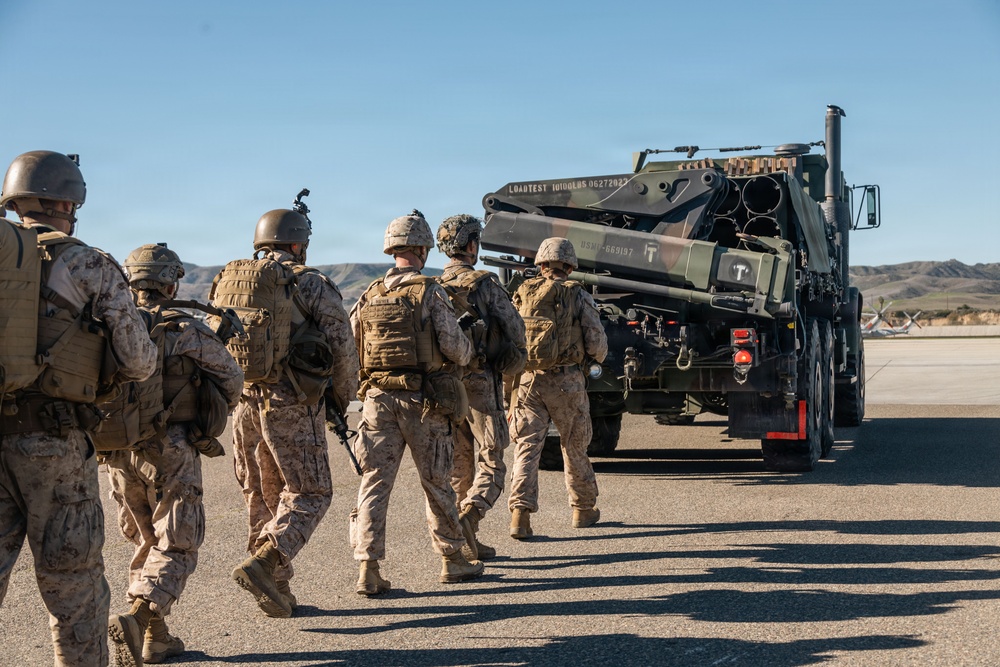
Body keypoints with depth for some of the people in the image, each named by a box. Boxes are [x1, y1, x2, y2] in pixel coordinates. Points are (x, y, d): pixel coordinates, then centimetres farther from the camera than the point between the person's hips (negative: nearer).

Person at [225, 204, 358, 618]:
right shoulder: (312, 285, -5)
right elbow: (343, 347, -5)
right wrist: (344, 396, 10)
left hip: (243, 402, 6)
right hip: (292, 406, -5)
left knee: (262, 496, 14)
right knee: (309, 494, 3)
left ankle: (276, 591, 17)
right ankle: (263, 563, -18)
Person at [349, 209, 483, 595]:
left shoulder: (369, 296, 7)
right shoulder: (430, 293, -8)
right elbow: (454, 346, -11)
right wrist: (466, 353, 11)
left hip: (378, 399, 3)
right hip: (423, 401, -3)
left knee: (375, 483, 3)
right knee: (436, 483, 10)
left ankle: (368, 570, -5)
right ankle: (453, 561, 24)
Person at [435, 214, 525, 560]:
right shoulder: (484, 283, -9)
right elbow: (515, 327, -5)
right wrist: (512, 356, 14)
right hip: (480, 383, -5)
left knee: (458, 466, 13)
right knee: (490, 465, 1)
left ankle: (468, 543, 13)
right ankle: (468, 516, -24)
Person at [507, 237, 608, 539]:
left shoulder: (522, 294, 6)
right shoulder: (578, 296, -2)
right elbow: (597, 344, -3)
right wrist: (598, 357, 19)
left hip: (526, 379, 2)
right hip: (566, 381, -1)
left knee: (526, 447, 2)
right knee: (575, 446, 15)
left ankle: (520, 511, -12)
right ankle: (584, 508, 29)